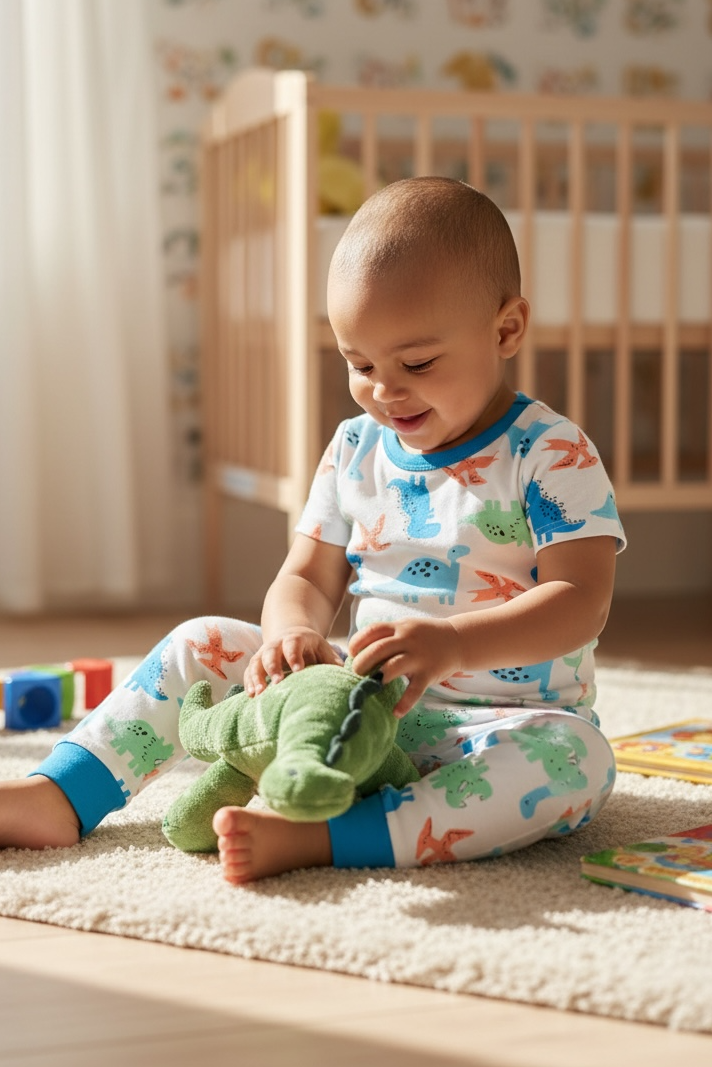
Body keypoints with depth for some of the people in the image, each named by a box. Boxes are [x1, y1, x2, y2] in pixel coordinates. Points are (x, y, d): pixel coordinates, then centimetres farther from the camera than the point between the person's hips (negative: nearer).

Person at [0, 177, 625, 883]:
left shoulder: (553, 455, -12)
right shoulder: (354, 451, 5)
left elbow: (581, 600, -21)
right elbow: (308, 578, 6)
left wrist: (453, 642, -37)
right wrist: (294, 634, -20)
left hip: (496, 720, -4)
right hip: (361, 701, 5)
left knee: (575, 756, -38)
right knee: (201, 645, -1)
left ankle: (318, 836, -48)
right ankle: (61, 795, -8)